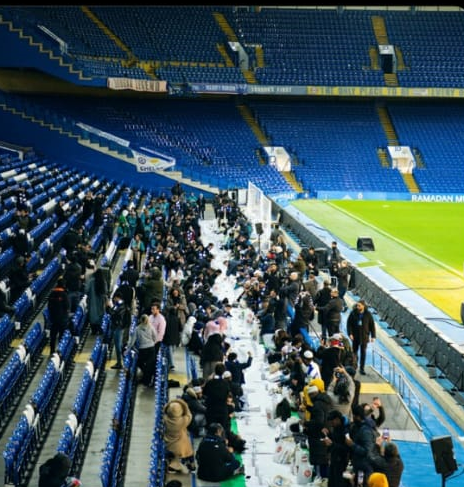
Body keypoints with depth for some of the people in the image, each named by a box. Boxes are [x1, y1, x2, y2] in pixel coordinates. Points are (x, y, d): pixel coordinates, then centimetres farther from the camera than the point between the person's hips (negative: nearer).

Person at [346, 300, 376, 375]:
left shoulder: (368, 314, -6)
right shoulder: (353, 313, -7)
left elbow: (372, 325, 0)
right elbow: (349, 323, -4)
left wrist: (373, 336, -3)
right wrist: (350, 333, -13)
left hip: (364, 336, 0)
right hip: (355, 336, 1)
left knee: (363, 352, 3)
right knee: (354, 352, 11)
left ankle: (362, 368, 10)